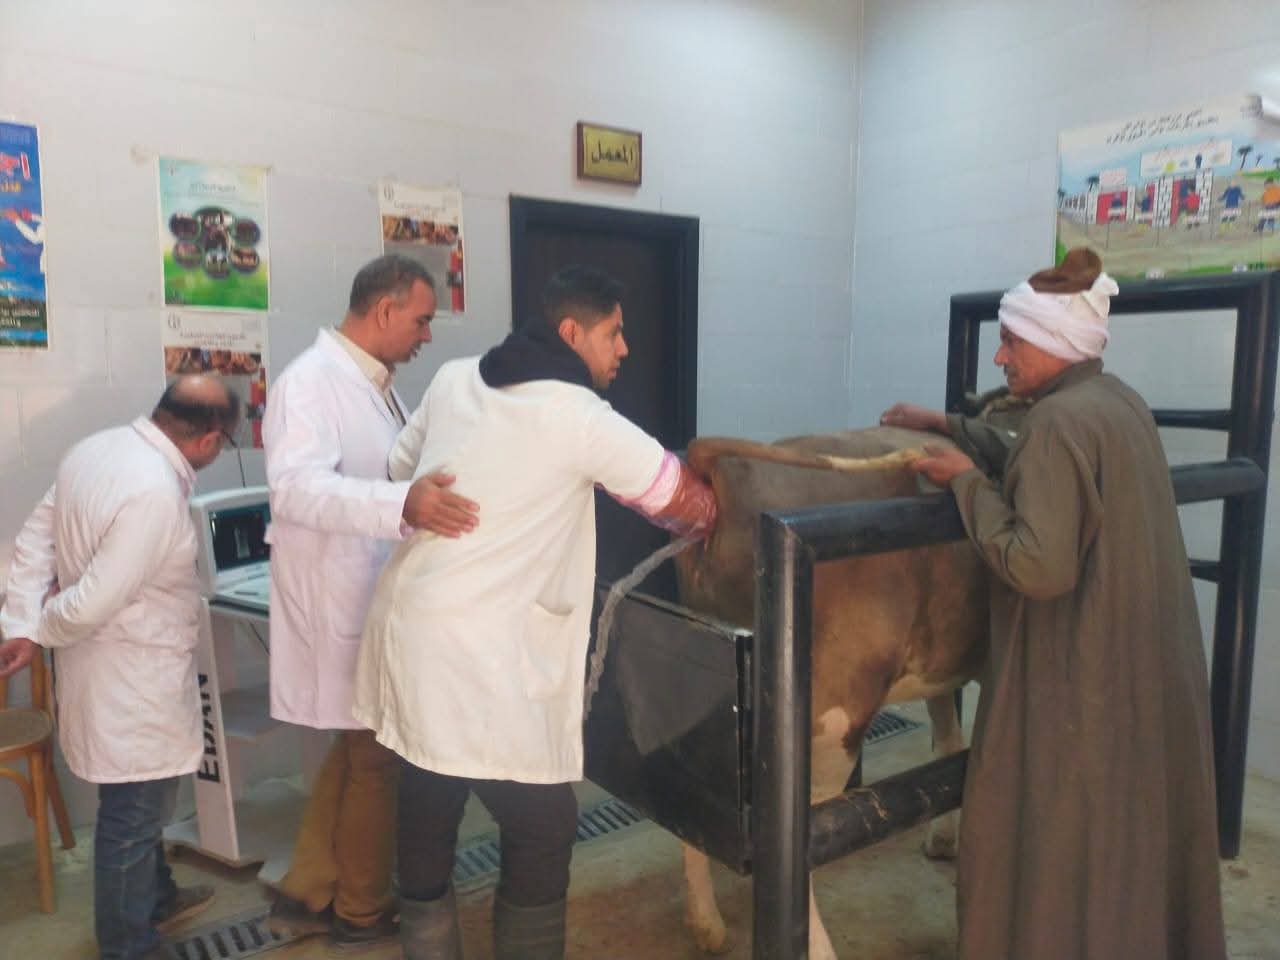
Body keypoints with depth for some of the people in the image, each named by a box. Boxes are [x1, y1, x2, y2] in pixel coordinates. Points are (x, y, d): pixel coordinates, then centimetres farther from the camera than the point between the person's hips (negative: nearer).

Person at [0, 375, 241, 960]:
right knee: (132, 817, 9)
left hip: (114, 667, 9)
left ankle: (156, 900, 47)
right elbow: (93, 603, -28)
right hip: (133, 679, -9)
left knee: (138, 803, 26)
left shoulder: (97, 448, -1)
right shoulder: (156, 492, -30)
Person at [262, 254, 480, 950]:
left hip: (380, 602, 9)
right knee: (378, 756, 6)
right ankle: (361, 911, 29)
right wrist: (402, 503, -48)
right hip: (341, 608, -9)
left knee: (358, 749, 19)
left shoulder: (375, 384, 12)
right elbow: (296, 485, -35)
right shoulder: (309, 381, -18)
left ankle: (303, 895, 35)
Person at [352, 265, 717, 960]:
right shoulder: (577, 415, -13)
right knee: (543, 834, 9)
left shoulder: (454, 379, 7)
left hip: (408, 629, 8)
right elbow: (689, 504, -4)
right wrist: (705, 524, 17)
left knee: (427, 822, 21)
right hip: (484, 659, -8)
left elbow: (402, 469, 21)